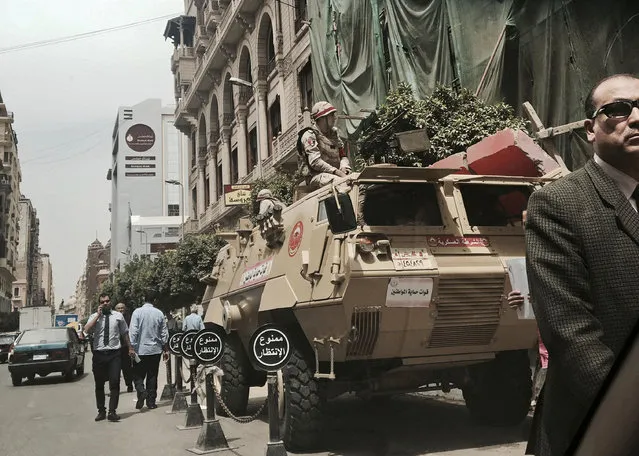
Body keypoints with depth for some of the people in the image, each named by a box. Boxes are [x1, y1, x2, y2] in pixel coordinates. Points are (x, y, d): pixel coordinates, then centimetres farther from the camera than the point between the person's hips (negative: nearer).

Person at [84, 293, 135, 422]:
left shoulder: (118, 316, 7)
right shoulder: (94, 317, 5)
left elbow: (125, 333, 16)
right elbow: (86, 330, -14)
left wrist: (130, 348, 20)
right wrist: (98, 315, -12)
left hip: (114, 353, -1)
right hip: (99, 353, 1)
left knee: (115, 383, -6)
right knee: (99, 384, 9)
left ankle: (112, 411, 0)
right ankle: (101, 411, 21)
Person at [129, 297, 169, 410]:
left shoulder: (137, 312, -5)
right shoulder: (159, 313, 2)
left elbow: (133, 332, -11)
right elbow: (164, 333, 6)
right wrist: (166, 350, 14)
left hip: (141, 350, -2)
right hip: (155, 350, 2)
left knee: (138, 375, 8)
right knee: (152, 376, 9)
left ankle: (141, 391, -18)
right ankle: (151, 401, 11)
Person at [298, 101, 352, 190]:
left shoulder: (334, 134, 20)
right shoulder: (309, 135, -3)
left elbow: (343, 156, 18)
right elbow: (315, 162, -15)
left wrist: (344, 167, -7)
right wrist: (336, 171, -23)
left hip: (335, 174, 7)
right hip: (316, 176, -7)